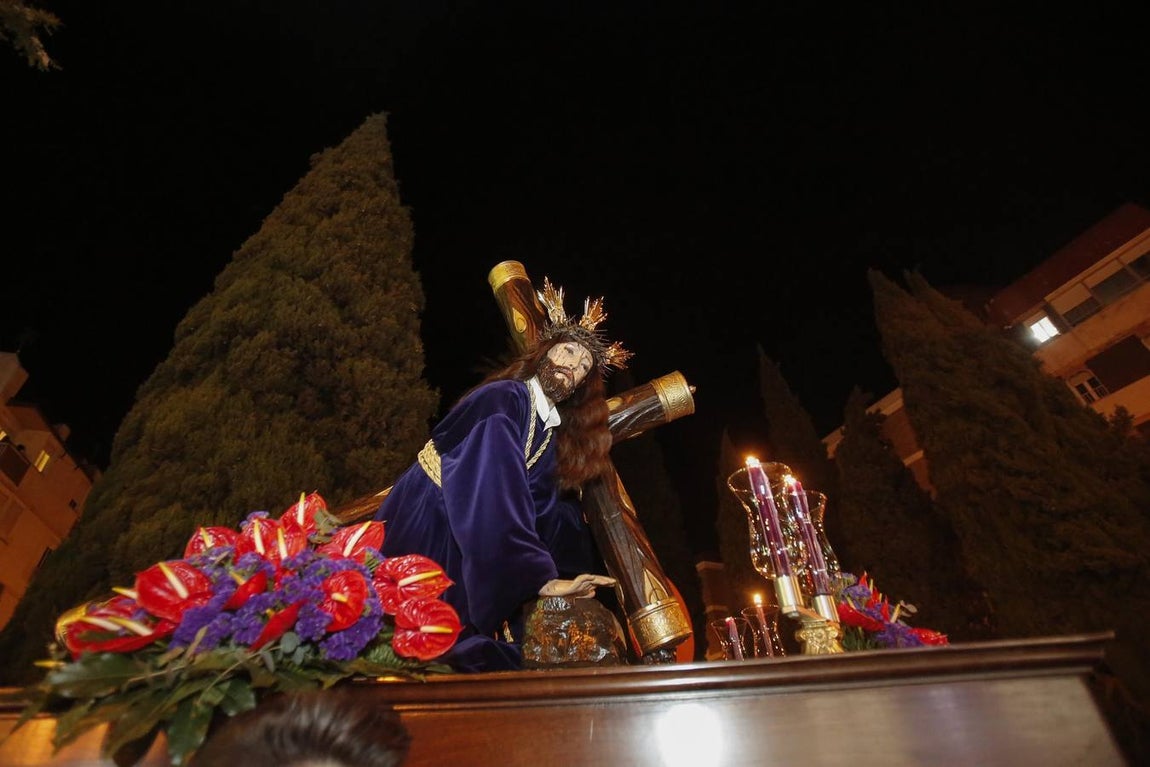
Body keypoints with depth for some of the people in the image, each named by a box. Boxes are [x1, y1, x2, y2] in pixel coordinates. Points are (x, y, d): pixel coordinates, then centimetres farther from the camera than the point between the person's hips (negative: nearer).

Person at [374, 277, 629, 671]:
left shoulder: (553, 436, 10)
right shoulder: (503, 399, -16)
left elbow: (554, 517, 11)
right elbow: (490, 502, -28)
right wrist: (540, 577, -31)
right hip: (424, 542, -7)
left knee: (493, 666, 4)